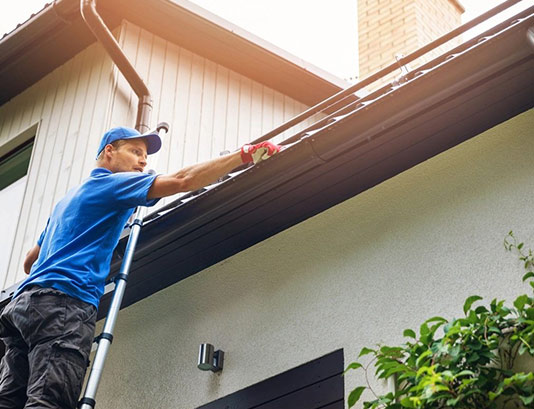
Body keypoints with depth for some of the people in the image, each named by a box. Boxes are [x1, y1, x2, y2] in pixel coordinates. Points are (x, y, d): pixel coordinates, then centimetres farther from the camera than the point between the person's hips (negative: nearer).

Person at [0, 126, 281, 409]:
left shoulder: (67, 200, 34)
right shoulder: (110, 183, 6)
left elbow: (30, 262, 38)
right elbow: (181, 181, -7)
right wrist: (245, 154, -5)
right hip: (65, 300, -9)